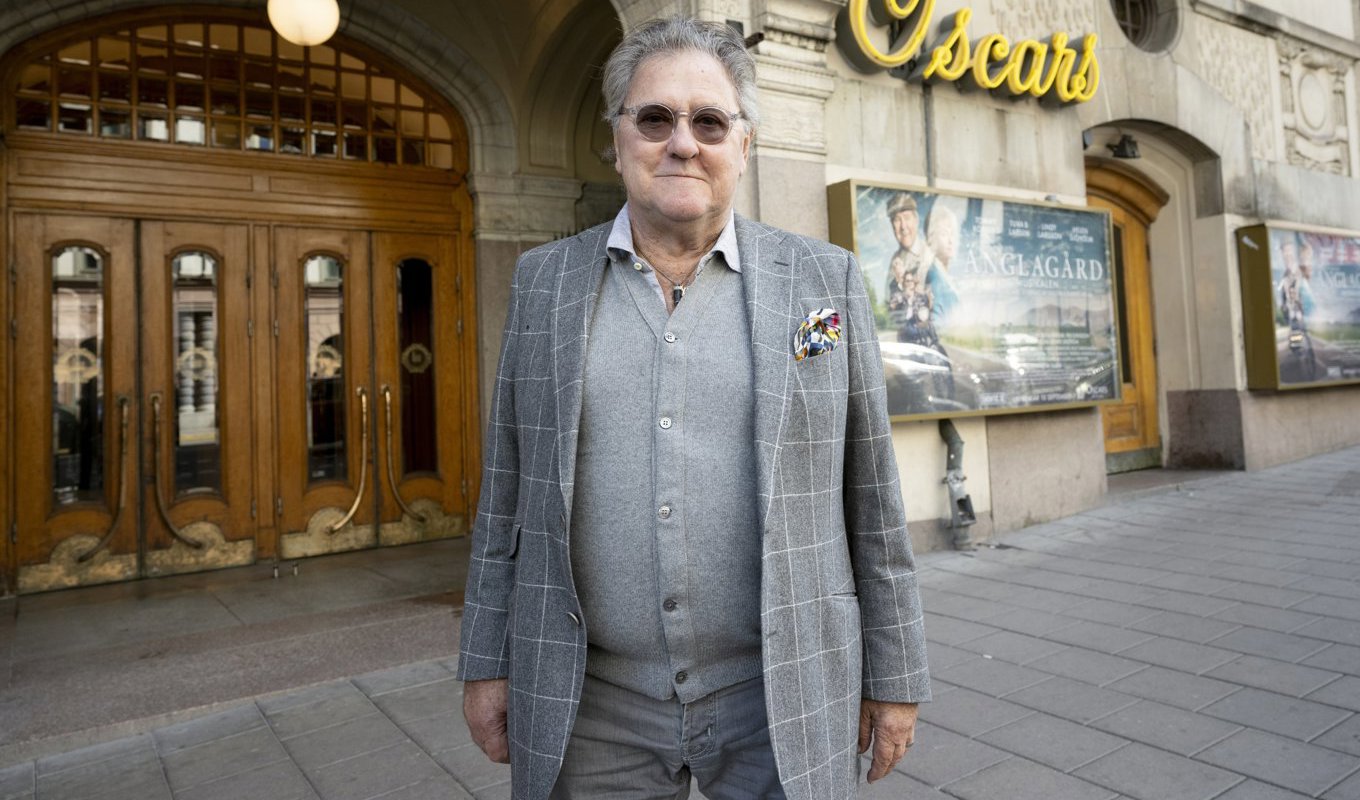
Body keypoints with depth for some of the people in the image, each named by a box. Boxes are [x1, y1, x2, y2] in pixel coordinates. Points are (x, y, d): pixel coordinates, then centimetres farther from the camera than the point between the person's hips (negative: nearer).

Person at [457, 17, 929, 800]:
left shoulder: (827, 280, -1)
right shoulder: (545, 280, 2)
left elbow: (871, 502, 0)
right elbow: (508, 492, 5)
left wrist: (895, 677, 3)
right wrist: (487, 662, 6)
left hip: (782, 698, -1)